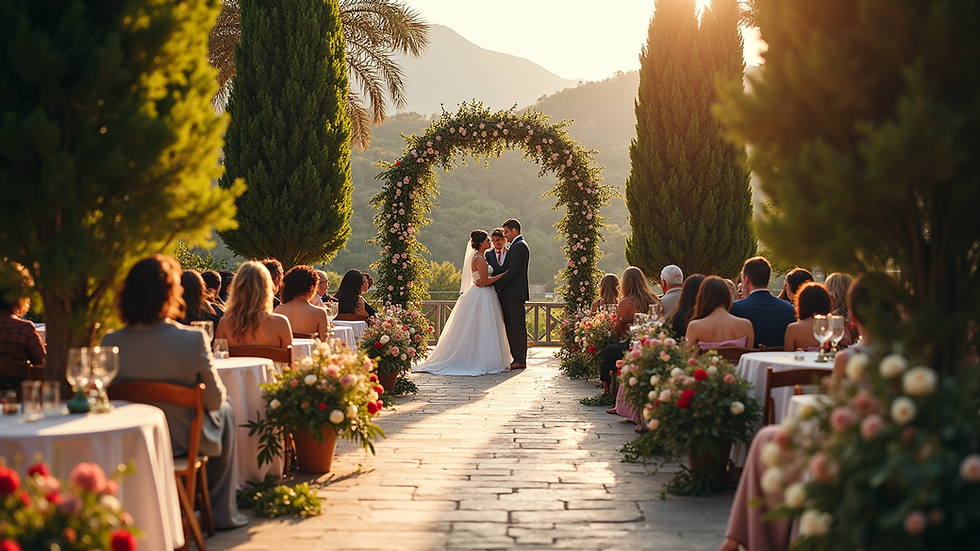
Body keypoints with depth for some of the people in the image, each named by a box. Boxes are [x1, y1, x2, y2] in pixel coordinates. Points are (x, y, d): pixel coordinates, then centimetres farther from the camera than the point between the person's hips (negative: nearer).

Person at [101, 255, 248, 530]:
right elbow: (215, 399, -13)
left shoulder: (110, 343, -15)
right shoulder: (193, 339, -25)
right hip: (183, 442, -4)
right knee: (225, 411, 30)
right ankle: (222, 513, 35)